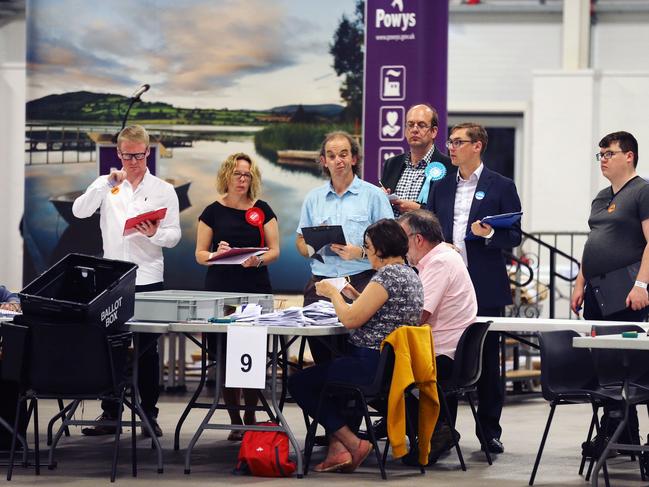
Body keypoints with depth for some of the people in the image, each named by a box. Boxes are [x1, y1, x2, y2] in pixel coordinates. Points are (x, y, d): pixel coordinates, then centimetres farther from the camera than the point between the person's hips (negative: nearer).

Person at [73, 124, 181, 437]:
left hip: (148, 279, -1)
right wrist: (108, 185, -19)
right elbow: (79, 211, -10)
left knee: (147, 350, 4)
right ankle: (110, 414, 10)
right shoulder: (106, 185, 6)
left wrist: (155, 234, -20)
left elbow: (174, 235, 1)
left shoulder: (163, 190, 4)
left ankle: (149, 415, 9)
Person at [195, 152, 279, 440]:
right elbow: (200, 254, 6)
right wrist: (216, 254, -15)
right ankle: (235, 421, 6)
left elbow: (274, 250, 6)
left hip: (256, 290, 0)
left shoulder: (262, 210, 8)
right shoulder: (214, 211, 6)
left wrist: (258, 260, -15)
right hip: (220, 290, 0)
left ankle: (250, 418, 7)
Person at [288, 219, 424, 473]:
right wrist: (357, 295, 19)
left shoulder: (388, 275, -18)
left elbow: (351, 319, -19)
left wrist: (333, 293, -3)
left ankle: (352, 443, -3)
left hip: (373, 364, -10)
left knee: (299, 383, 2)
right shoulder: (410, 275, 13)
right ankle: (338, 446, 15)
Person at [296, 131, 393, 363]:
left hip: (361, 283, -3)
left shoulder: (373, 195, 6)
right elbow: (300, 242, 19)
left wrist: (360, 253, -13)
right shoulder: (313, 198, 16)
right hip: (321, 283, 3)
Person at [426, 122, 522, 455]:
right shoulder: (441, 187, 13)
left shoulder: (501, 187, 1)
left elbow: (515, 236, 0)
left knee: (487, 359, 2)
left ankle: (490, 431, 9)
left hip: (485, 287, -4)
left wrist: (490, 234, -20)